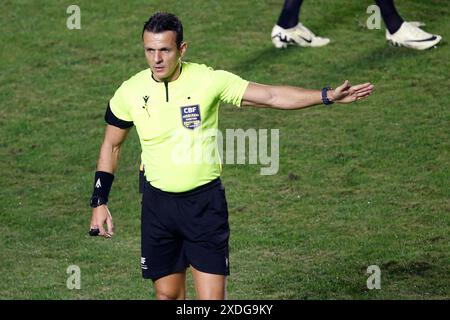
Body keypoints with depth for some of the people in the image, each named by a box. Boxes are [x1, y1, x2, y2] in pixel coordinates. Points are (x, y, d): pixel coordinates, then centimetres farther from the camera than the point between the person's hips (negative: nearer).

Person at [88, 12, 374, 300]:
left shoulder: (208, 80, -9)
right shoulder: (130, 92, -3)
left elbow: (271, 96, -8)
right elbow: (111, 145, 11)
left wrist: (328, 96, -17)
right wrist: (99, 202, 8)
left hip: (205, 202, -2)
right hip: (158, 203, 2)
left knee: (212, 296, -8)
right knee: (167, 294, 8)